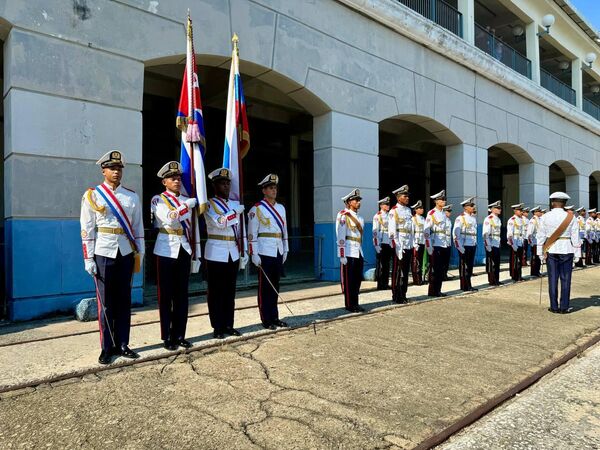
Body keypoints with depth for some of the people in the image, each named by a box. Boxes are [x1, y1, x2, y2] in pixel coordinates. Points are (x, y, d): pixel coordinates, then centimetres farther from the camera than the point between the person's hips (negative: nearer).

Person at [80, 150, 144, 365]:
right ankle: (107, 348, 15)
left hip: (126, 254, 3)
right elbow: (87, 230, -2)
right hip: (103, 255, -2)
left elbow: (138, 227, 9)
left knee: (124, 301, 8)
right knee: (105, 303, 4)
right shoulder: (92, 196, 0)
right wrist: (88, 259, -6)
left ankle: (122, 345, 18)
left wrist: (139, 254, 5)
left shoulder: (132, 196, 8)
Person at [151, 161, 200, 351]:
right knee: (166, 296, 4)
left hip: (184, 251, 4)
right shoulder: (158, 200, -1)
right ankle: (167, 337, 14)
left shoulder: (188, 201, 11)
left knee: (182, 295, 8)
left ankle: (179, 335, 18)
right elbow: (170, 218, -20)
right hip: (166, 251, -4)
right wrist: (190, 203, -14)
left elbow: (193, 230, 11)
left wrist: (196, 255, 8)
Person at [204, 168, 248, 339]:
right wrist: (237, 211, -11)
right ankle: (217, 328, 11)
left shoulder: (236, 204, 13)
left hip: (233, 253, 5)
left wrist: (244, 252, 9)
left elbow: (241, 231, 13)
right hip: (216, 253, -5)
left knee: (230, 291, 11)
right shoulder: (209, 204, -3)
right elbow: (220, 222, -21)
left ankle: (228, 325, 21)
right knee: (216, 292, 3)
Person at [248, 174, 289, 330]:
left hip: (278, 252, 6)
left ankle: (274, 317, 22)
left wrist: (285, 250, 14)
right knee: (265, 287, 2)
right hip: (265, 252, -6)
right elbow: (252, 233, -9)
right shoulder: (257, 209, -5)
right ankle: (266, 320, 10)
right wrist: (254, 254, -13)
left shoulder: (281, 208, 13)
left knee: (275, 286, 12)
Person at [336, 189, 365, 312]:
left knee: (358, 279, 10)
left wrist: (361, 253, 19)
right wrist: (342, 255, -16)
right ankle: (349, 305, 10)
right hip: (348, 253, -7)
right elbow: (340, 236, -13)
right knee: (348, 280, 1)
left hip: (359, 253, 7)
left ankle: (355, 304, 21)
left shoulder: (360, 218, 16)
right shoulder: (343, 215, -7)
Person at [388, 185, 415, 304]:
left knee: (406, 271, 12)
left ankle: (403, 295, 21)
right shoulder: (394, 211, -8)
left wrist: (413, 244, 12)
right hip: (400, 246, -7)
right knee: (397, 272, 1)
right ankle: (396, 297, 9)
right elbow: (392, 231, -14)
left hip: (409, 245, 7)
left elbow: (412, 228, 17)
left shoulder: (408, 210, 14)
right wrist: (397, 247, -18)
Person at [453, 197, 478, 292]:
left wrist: (475, 243, 16)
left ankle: (469, 285, 20)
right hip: (464, 246, -7)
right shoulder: (460, 218, -10)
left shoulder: (474, 217, 13)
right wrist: (459, 246, -17)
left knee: (470, 265, 11)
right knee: (464, 266, 1)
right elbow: (455, 233, -14)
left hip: (472, 245, 7)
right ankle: (464, 286, 8)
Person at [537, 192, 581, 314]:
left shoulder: (545, 217, -2)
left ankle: (554, 307, 10)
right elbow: (575, 237, -2)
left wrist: (541, 253, 7)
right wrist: (577, 254, 5)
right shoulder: (571, 217, -3)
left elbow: (541, 236, 0)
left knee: (553, 279, 6)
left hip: (551, 250, 1)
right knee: (565, 279, 5)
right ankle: (564, 307, 7)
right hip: (566, 250, -1)